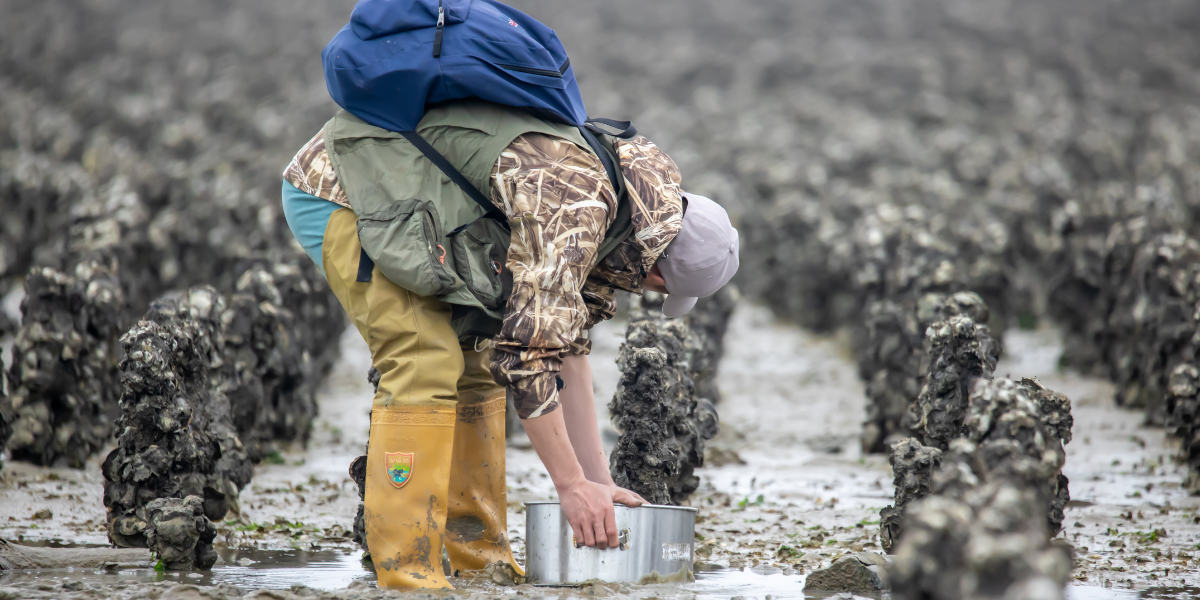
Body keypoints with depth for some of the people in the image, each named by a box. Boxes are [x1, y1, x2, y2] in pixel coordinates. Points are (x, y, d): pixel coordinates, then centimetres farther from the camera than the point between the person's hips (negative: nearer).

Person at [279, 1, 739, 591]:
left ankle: (478, 553, 14)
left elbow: (568, 346, 10)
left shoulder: (608, 210, 5)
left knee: (477, 363, 9)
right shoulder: (574, 204, -26)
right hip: (334, 189, -10)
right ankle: (407, 569, -16)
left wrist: (598, 479, 7)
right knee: (426, 363, -18)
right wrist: (572, 486, -19)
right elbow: (528, 351, -26)